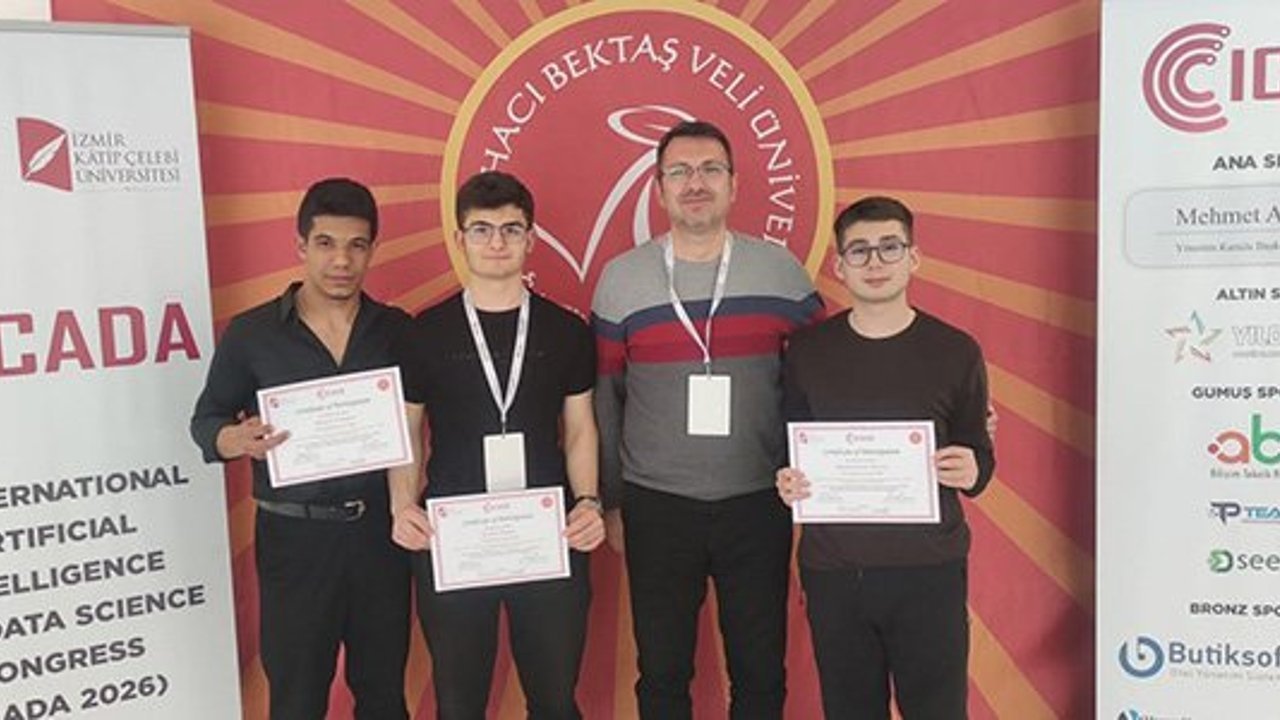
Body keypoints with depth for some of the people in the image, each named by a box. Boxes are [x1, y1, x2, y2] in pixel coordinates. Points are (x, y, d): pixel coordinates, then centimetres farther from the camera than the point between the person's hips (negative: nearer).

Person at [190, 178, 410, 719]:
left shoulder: (396, 330, 2)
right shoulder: (251, 334, -3)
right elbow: (206, 421, 4)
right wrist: (240, 440, -18)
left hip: (379, 530, 2)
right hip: (295, 536, -2)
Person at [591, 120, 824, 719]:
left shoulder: (780, 270, -1)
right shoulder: (621, 278, -1)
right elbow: (604, 398, 5)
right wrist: (611, 502, 6)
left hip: (759, 504, 0)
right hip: (656, 506, 0)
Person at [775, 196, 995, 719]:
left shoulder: (955, 351, 0)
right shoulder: (807, 350, 3)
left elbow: (979, 457, 6)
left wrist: (971, 472, -15)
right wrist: (788, 484, -9)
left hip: (928, 571, -1)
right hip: (832, 572, 1)